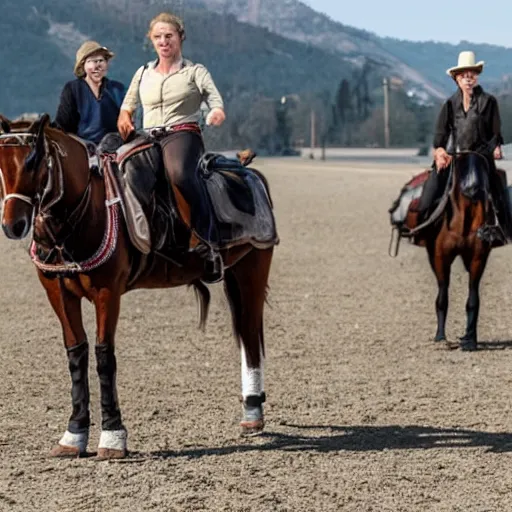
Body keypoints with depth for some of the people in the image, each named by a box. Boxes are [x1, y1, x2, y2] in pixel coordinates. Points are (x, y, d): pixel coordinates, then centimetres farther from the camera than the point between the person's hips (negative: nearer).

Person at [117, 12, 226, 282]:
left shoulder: (195, 72, 10)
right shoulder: (143, 73, 22)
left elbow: (215, 98, -4)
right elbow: (128, 105, 29)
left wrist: (217, 113, -28)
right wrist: (124, 118, 5)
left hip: (183, 133, -6)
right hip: (148, 138, 6)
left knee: (179, 172, -39)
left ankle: (208, 243, -41)